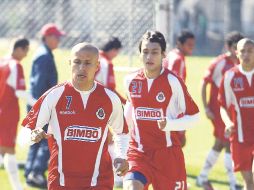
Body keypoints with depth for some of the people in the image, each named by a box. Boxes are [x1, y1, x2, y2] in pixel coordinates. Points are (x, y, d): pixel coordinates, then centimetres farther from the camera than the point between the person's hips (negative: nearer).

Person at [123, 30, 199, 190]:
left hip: (167, 152, -2)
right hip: (138, 151, 2)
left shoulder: (173, 81, -10)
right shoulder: (131, 81, 2)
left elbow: (193, 116, -5)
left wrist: (169, 124, -20)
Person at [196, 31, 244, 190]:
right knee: (229, 145, -8)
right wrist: (206, 108, -14)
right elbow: (204, 84, -10)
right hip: (218, 110, -7)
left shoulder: (240, 64, 8)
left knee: (220, 145, 12)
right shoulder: (219, 63, -13)